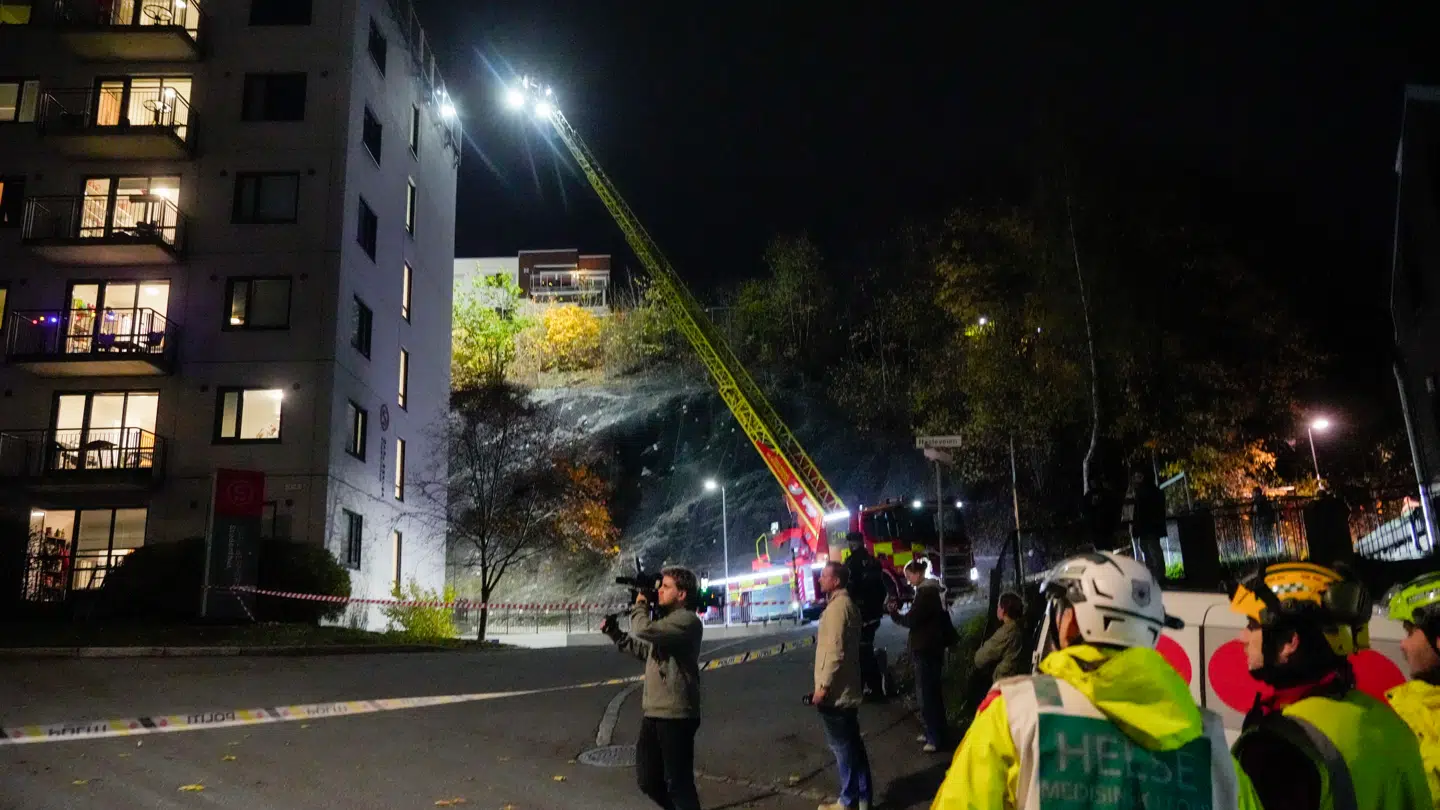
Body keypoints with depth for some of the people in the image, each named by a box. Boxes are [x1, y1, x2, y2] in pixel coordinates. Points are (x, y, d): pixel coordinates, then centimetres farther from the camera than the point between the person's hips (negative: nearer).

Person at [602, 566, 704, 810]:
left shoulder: (687, 620, -14)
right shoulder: (666, 620, 18)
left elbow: (644, 630, -27)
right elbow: (644, 651, 31)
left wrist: (640, 605, -7)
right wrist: (614, 633, 21)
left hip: (675, 715, -10)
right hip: (652, 712, 10)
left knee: (678, 783, -4)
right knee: (648, 780, 16)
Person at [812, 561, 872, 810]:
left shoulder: (837, 606, -18)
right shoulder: (848, 604, 14)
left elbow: (835, 650, -23)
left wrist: (823, 686, -20)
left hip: (835, 690, -10)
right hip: (847, 688, 10)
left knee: (842, 744, 0)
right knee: (852, 742, 14)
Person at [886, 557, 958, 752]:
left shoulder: (925, 592, -19)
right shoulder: (933, 589, 12)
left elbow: (912, 620, -19)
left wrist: (894, 613, -6)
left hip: (925, 649, -10)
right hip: (932, 646, 10)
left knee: (927, 693, -6)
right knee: (931, 691, 18)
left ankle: (935, 737, -2)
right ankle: (933, 732, 27)